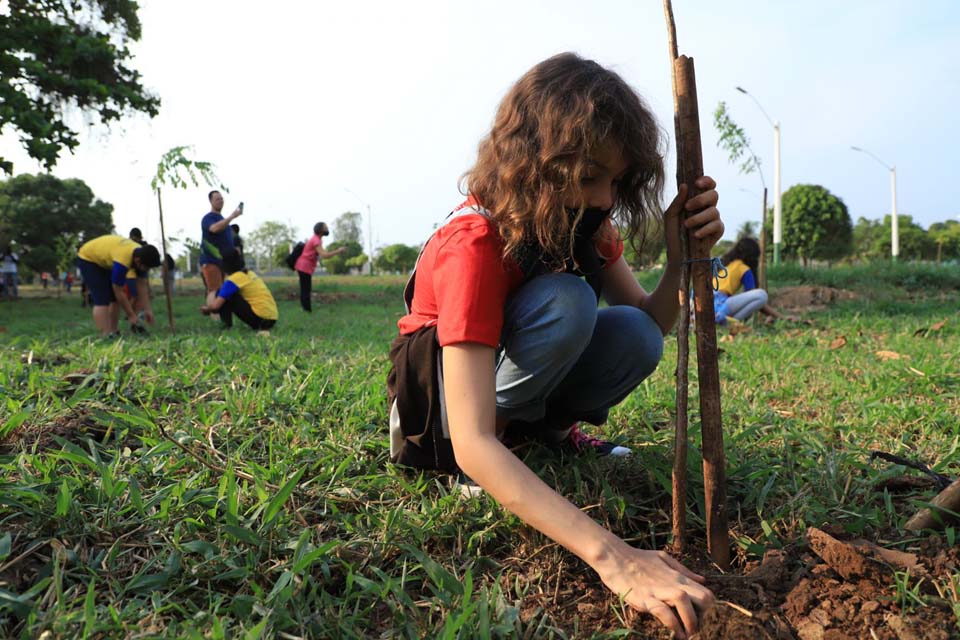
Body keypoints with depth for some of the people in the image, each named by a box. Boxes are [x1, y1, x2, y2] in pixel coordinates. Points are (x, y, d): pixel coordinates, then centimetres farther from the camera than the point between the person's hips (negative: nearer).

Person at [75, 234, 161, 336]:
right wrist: (131, 315, -20)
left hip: (104, 260, 8)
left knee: (115, 299, 3)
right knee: (102, 300, -18)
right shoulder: (122, 261, -39)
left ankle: (113, 333, 8)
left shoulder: (141, 255, -16)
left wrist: (147, 309, -8)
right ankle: (106, 336, -20)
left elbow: (142, 285, -6)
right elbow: (119, 292, -28)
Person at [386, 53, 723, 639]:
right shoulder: (474, 245, -34)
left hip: (517, 372, 7)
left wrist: (682, 258, -31)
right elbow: (472, 443, -43)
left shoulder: (583, 218, -11)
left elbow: (651, 326, -10)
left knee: (635, 337, -21)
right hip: (440, 388, -6)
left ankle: (543, 426, 5)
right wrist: (610, 554, -51)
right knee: (565, 301, -33)